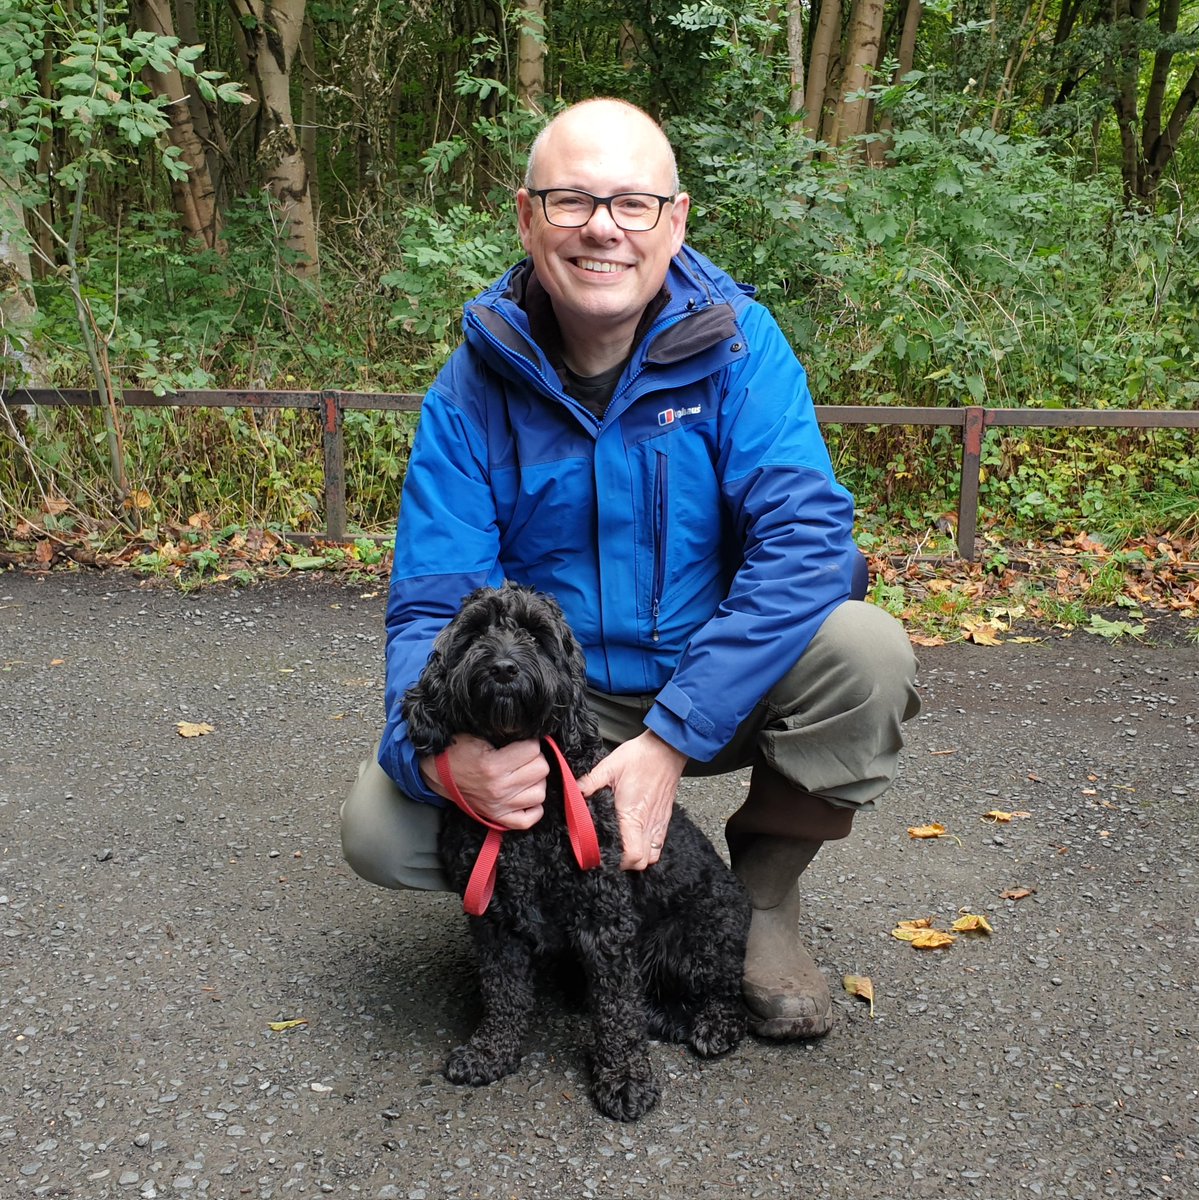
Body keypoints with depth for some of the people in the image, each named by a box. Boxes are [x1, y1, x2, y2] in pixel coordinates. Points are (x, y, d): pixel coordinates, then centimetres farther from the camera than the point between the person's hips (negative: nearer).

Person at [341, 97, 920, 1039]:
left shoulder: (735, 342, -13)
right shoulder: (474, 387, -10)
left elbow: (806, 536, -25)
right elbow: (431, 603, -12)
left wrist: (671, 741, -33)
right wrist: (443, 750, -35)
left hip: (722, 685, 0)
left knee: (867, 653, -30)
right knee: (381, 824, -21)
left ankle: (766, 895, -1)